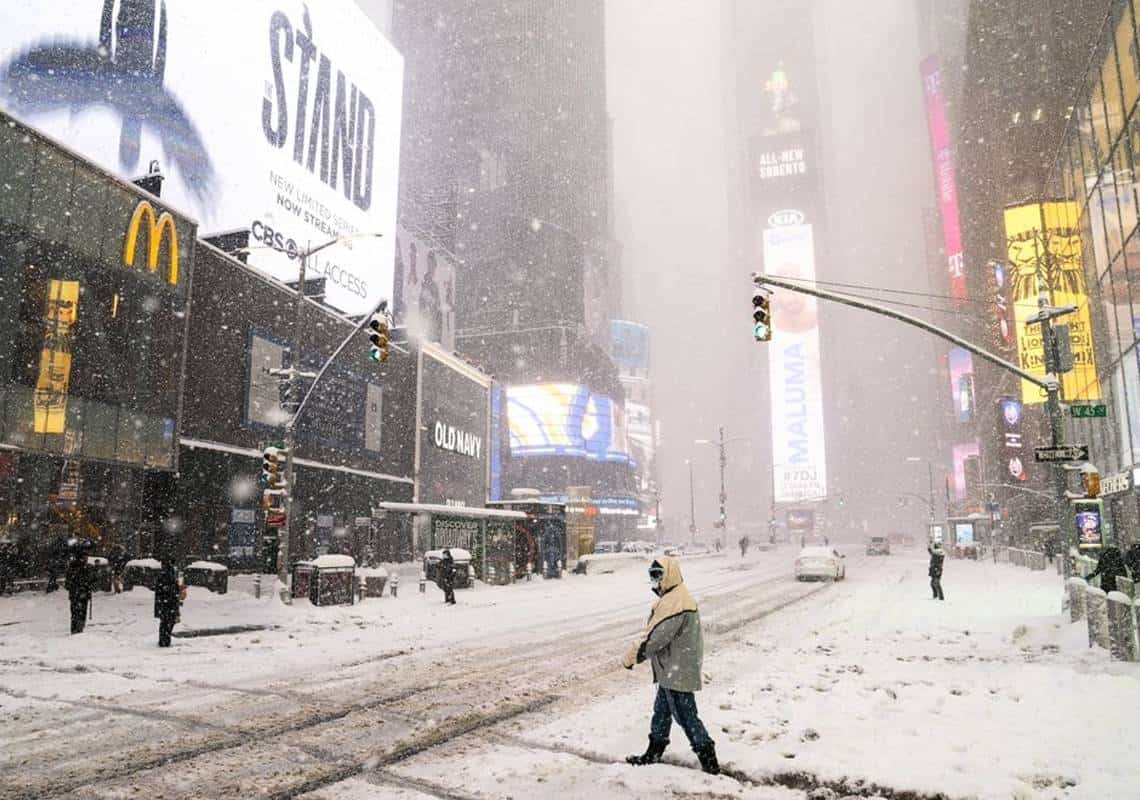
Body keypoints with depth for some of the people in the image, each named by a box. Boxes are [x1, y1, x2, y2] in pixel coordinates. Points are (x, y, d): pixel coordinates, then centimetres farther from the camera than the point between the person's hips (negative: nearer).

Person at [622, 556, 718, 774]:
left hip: (677, 672, -11)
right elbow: (655, 633, 16)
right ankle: (654, 753, 32)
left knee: (685, 715, -1)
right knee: (662, 710, 19)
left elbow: (655, 636, -25)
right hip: (672, 670, 11)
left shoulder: (674, 602, -24)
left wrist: (631, 656, -16)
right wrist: (635, 653, 9)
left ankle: (708, 759, 7)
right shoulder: (675, 597, 12)